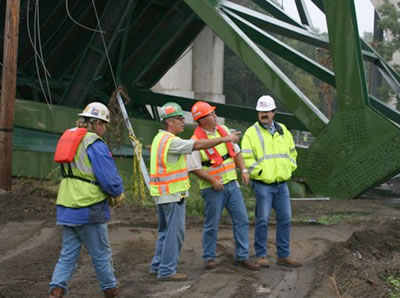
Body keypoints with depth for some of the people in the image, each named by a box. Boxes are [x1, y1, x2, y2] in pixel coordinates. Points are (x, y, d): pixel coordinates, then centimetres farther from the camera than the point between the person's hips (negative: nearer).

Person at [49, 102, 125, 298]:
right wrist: (118, 194, 3)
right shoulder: (95, 145, -15)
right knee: (101, 254, 8)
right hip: (89, 209, -7)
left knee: (68, 254, 10)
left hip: (66, 208, 7)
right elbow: (109, 177, -18)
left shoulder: (68, 138, 12)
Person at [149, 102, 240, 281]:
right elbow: (198, 145, -23)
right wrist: (224, 139, -20)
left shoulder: (160, 138, 14)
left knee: (166, 231, 17)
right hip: (172, 194, -10)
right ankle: (167, 271, -1)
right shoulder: (170, 141, -19)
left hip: (163, 193, 10)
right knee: (175, 232, -4)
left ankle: (157, 266, 22)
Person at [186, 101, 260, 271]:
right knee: (211, 225, 4)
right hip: (213, 188, -6)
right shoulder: (196, 140, -15)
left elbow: (236, 151, 15)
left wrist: (244, 170, 4)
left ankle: (242, 257, 12)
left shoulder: (223, 130, 5)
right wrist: (212, 180, -21)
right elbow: (194, 168, -15)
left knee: (242, 219, 4)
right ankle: (209, 257, 19)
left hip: (231, 184, 6)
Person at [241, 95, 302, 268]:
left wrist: (289, 168, 9)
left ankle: (284, 255, 15)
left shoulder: (283, 131, 12)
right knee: (262, 220, -2)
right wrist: (259, 171, -13)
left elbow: (292, 152, 21)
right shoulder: (251, 133, -5)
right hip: (262, 184, -5)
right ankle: (261, 255, 8)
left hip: (282, 183, 5)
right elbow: (246, 158, -11)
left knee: (285, 219, 6)